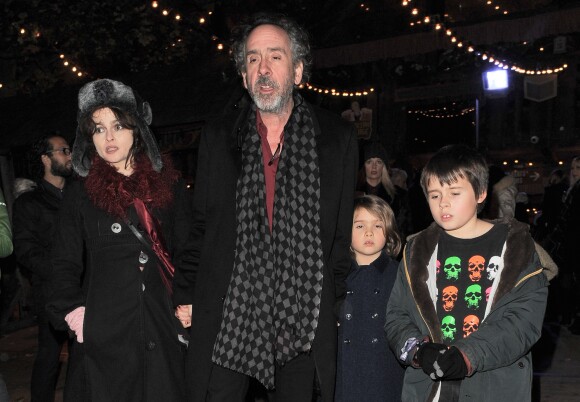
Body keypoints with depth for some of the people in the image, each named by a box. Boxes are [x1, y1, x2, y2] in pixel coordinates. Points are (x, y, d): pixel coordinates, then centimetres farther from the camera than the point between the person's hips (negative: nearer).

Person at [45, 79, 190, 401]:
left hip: (165, 332, 1)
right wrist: (72, 311, -7)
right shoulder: (80, 196, 7)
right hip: (103, 337, 0)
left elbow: (187, 254, 7)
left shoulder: (169, 187, 7)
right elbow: (65, 264, 7)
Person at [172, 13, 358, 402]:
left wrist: (332, 302, 4)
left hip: (303, 321, 0)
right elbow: (199, 225, 9)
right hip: (227, 317, 1)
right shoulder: (218, 137, 4)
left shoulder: (338, 137, 1)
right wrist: (185, 294, 4)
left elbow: (342, 230, 5)